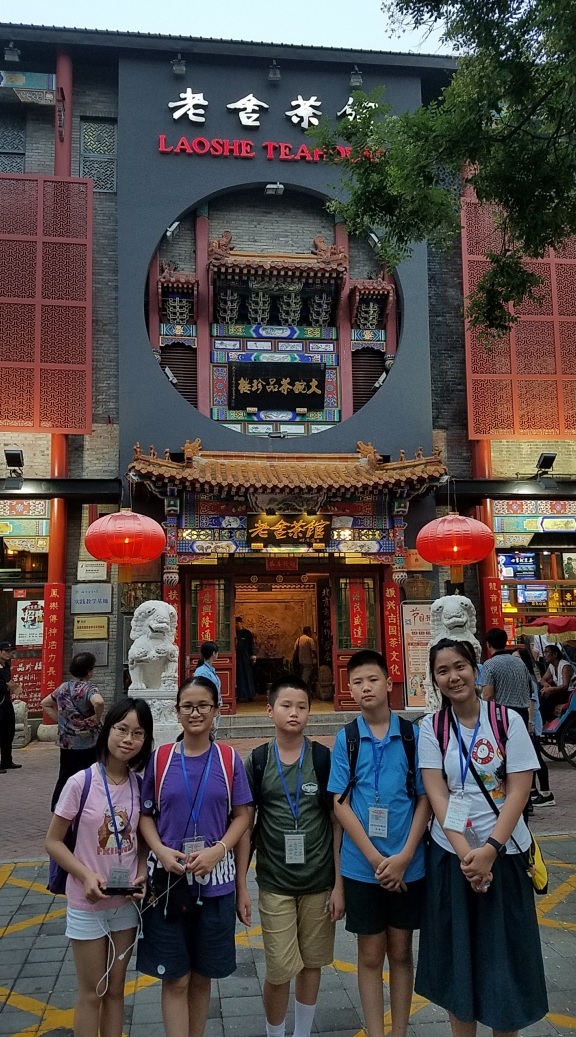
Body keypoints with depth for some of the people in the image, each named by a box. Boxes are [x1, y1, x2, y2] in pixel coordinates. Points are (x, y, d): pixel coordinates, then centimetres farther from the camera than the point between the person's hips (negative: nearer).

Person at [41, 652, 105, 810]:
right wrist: (97, 717, -20)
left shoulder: (62, 687, 6)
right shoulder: (89, 688, -16)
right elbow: (98, 702, -37)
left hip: (66, 743, 6)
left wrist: (60, 719, 12)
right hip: (88, 744, -6)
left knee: (65, 776, 16)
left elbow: (45, 704, 18)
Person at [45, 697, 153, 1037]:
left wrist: (142, 873, -10)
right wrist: (86, 875, -21)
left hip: (127, 902, 4)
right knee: (91, 993, 11)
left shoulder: (140, 785, -6)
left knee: (115, 990, 18)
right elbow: (53, 842, -10)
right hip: (87, 904, -3)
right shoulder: (81, 782, -18)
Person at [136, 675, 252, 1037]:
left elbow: (242, 816, 1)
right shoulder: (160, 758, -2)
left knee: (202, 977, 15)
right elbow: (146, 814, 3)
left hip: (215, 882, 0)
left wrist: (218, 851, -15)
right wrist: (161, 850, -14)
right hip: (168, 880, 0)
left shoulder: (229, 759, -3)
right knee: (175, 979, 7)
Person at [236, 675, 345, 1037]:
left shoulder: (324, 758, -4)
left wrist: (339, 884, -2)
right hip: (274, 883, -1)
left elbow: (338, 823, 0)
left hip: (320, 881, 1)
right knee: (280, 970, 2)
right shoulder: (257, 761, -4)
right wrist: (240, 886, -2)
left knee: (312, 963, 13)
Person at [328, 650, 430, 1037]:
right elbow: (341, 804, -6)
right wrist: (376, 859, -13)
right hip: (362, 867, 0)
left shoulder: (412, 735, -5)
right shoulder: (345, 739, -5)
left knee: (401, 952, 15)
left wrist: (403, 857, -12)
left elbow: (424, 799, -3)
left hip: (408, 866, 1)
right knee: (371, 954, 12)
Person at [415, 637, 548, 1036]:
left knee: (504, 950, 9)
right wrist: (465, 853, -17)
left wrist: (489, 849, -17)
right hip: (451, 855, 1)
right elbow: (437, 795, -7)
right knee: (457, 953, 11)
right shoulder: (431, 727, -3)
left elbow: (518, 791, -10)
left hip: (504, 853, -1)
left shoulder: (507, 720, -7)